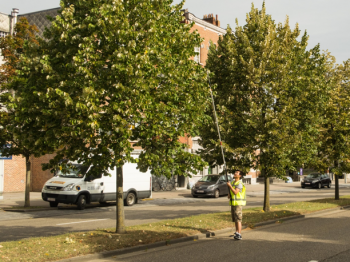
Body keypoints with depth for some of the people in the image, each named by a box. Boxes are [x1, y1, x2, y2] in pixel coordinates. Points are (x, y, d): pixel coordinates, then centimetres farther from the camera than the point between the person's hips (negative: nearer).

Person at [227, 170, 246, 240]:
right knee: (235, 219, 13)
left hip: (238, 203, -9)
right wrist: (229, 195, 3)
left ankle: (239, 235, -13)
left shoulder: (239, 183, -13)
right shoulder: (233, 182, 14)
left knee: (238, 219, -12)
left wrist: (229, 186, -18)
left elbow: (235, 192, -24)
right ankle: (237, 233, 22)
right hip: (233, 203, 9)